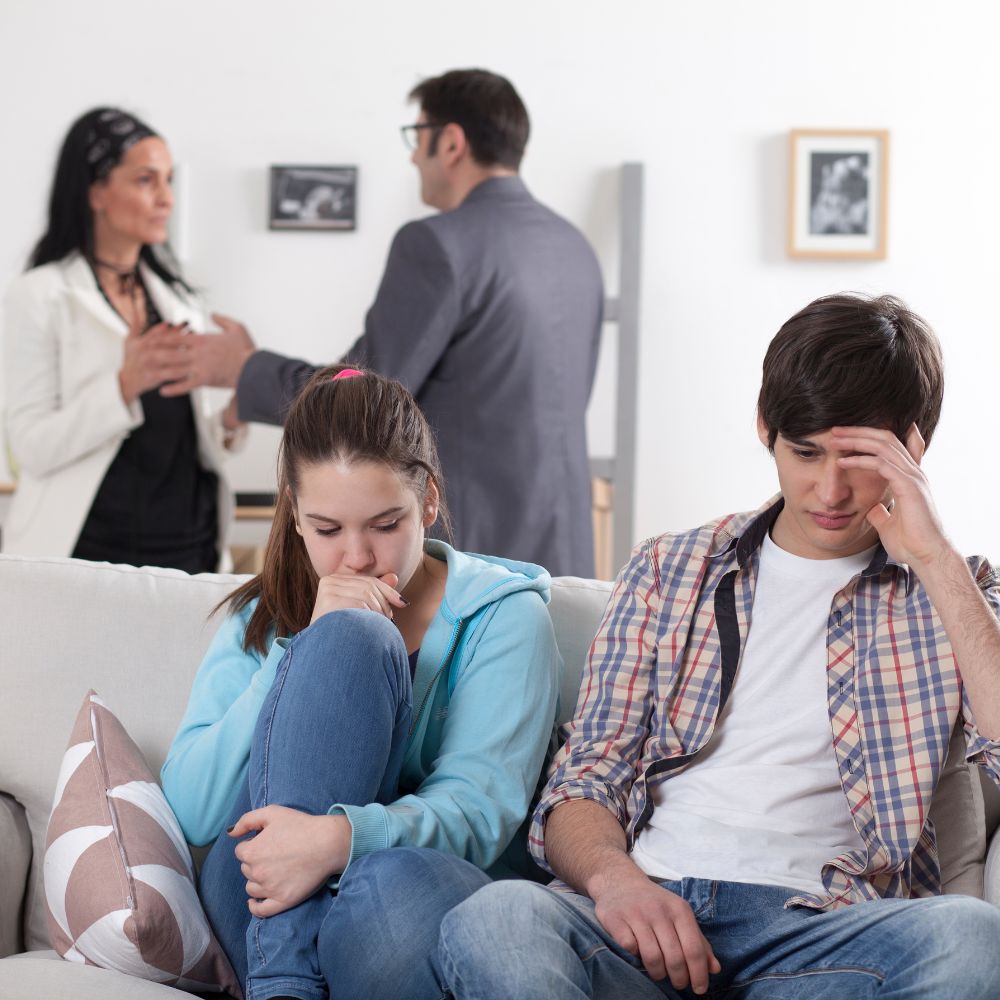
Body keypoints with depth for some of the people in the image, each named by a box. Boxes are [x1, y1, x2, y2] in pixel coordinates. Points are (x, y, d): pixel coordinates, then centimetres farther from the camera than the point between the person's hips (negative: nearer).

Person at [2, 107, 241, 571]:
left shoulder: (177, 297, 12)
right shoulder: (41, 296, -5)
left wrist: (226, 424, -3)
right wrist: (125, 385, -26)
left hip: (188, 548, 5)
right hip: (90, 550, -5)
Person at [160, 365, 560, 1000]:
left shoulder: (504, 614, 5)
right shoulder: (261, 619, 14)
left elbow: (480, 804, -11)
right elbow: (191, 811, -2)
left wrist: (343, 837, -32)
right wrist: (313, 648, -10)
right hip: (258, 913, 3)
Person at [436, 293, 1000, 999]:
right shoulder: (669, 570, 20)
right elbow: (584, 783, 12)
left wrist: (935, 558, -6)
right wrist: (613, 875, -11)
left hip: (818, 931, 0)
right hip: (648, 910, 0)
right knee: (492, 922, -35)